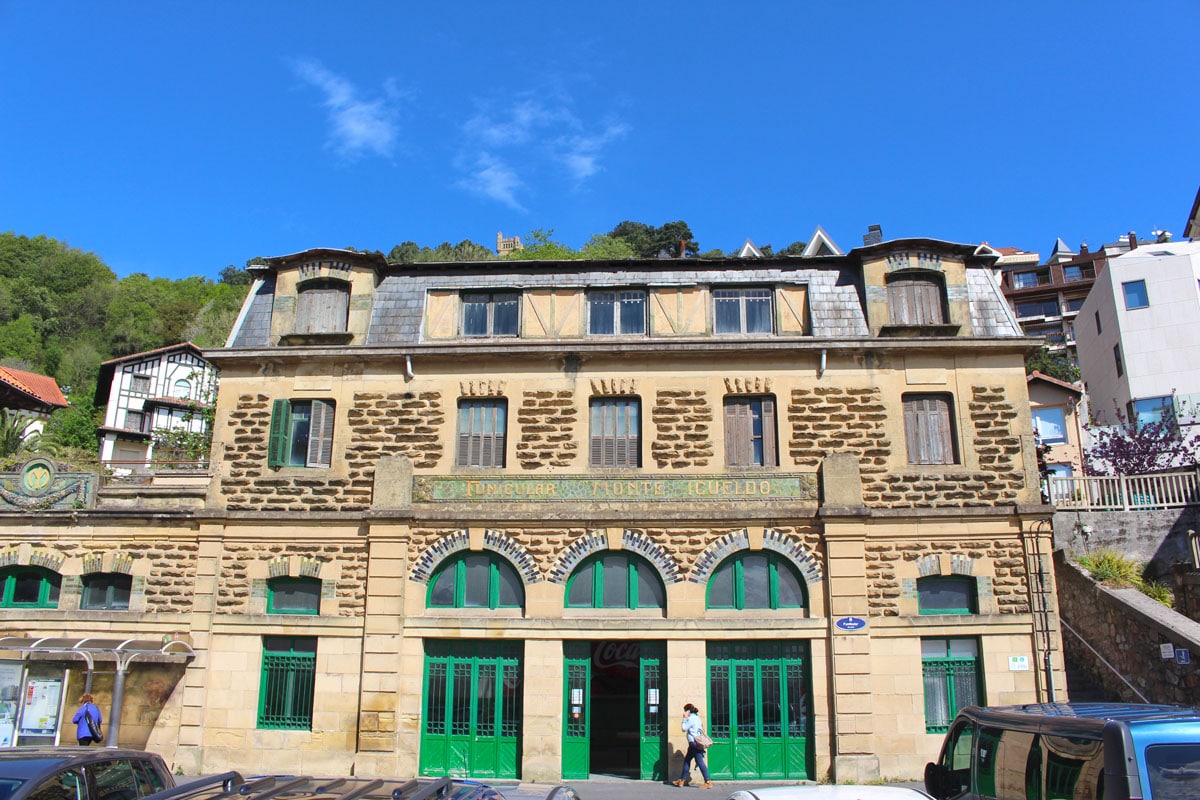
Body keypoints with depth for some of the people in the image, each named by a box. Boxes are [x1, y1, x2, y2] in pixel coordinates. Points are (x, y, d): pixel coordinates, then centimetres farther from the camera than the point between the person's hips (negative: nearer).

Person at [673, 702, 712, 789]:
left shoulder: (691, 718, -12)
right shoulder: (697, 718, 16)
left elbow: (684, 728, -9)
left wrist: (684, 719, -2)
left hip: (694, 743, -10)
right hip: (696, 743, 10)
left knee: (700, 762, -10)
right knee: (686, 760, 15)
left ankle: (708, 782, -11)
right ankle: (682, 780, 20)